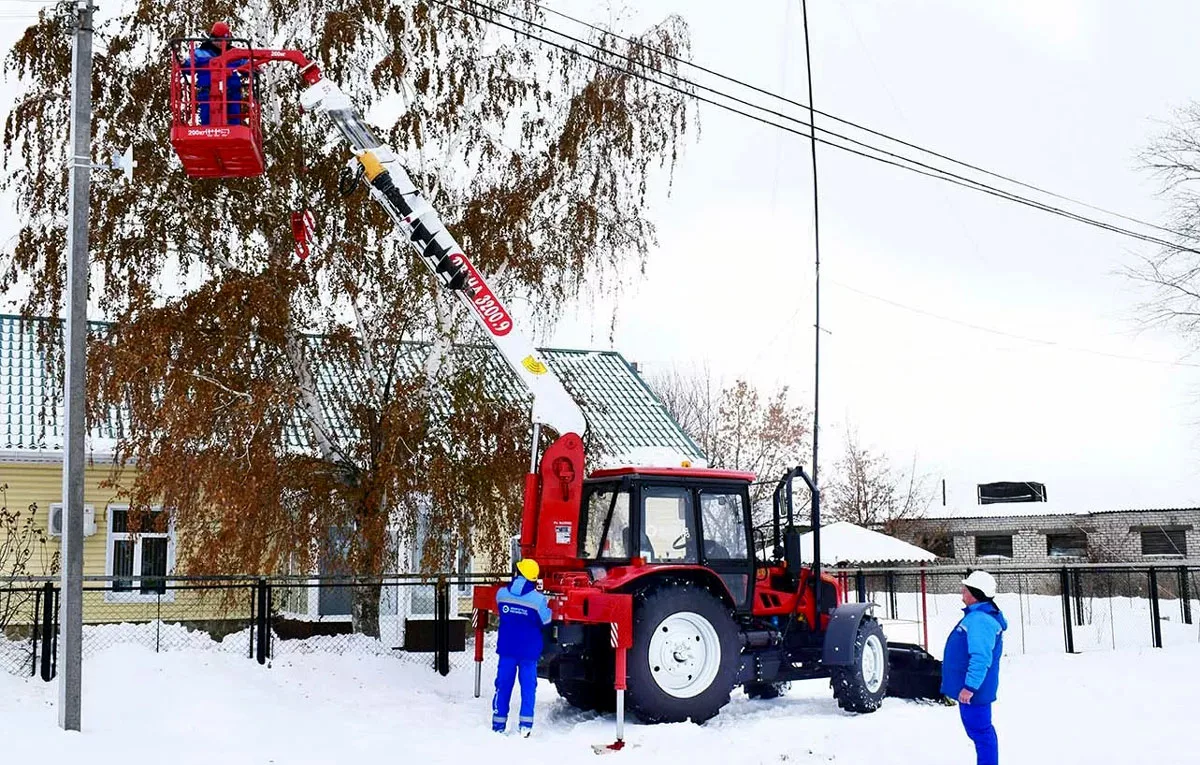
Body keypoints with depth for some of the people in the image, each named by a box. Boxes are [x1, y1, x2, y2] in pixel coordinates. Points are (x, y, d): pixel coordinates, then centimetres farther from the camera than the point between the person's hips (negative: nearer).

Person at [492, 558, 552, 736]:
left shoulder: (501, 594, -5)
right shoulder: (538, 599, -14)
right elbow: (545, 621, 0)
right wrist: (546, 605, 16)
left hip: (506, 648, 2)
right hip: (529, 650, -2)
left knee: (503, 685, 11)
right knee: (528, 687, 8)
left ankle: (498, 725, 14)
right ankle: (525, 725, 5)